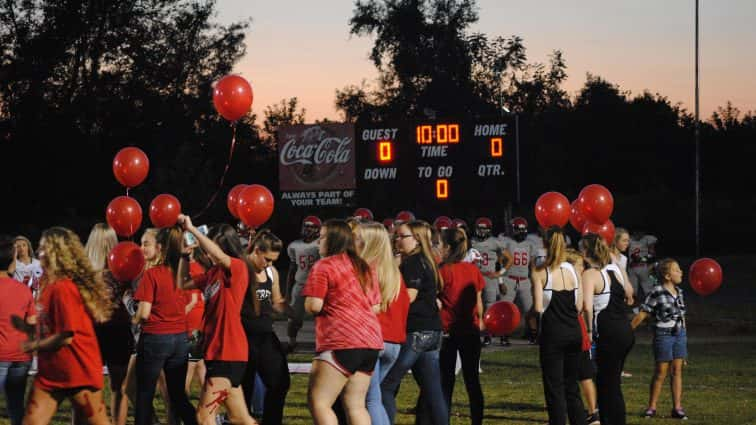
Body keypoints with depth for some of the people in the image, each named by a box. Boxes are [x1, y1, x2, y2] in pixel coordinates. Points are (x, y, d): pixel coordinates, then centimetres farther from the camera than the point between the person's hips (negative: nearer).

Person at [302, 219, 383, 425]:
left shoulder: (324, 265, -5)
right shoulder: (364, 267, 17)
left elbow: (313, 305, -12)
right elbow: (376, 307, 18)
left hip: (341, 341, -8)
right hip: (371, 340, 8)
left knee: (318, 401, -5)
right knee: (355, 404, 11)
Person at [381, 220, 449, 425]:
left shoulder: (412, 263, -11)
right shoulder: (428, 262, 17)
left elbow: (408, 297, -17)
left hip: (414, 333, -9)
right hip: (432, 331, 9)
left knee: (386, 386, -5)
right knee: (433, 390, 7)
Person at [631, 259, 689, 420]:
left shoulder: (679, 292, 8)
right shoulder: (657, 293, -12)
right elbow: (642, 314, -10)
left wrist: (685, 337, 18)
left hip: (680, 334, 5)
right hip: (663, 334, -5)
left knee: (677, 370, 5)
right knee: (661, 372, 0)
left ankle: (677, 408, 8)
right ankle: (652, 407, 11)